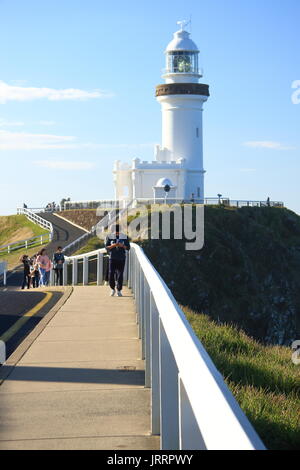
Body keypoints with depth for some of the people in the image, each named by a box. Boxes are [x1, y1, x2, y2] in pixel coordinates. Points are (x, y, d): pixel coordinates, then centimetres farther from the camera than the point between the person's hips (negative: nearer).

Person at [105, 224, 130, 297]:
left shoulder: (125, 237, 2)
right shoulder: (110, 237, 1)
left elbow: (128, 247, 3)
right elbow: (106, 247, 1)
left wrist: (122, 246, -17)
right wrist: (113, 245, -18)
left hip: (121, 259, 0)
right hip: (112, 258, 0)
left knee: (120, 275, -3)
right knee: (111, 274, -6)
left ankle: (119, 291, 8)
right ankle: (112, 289, 15)